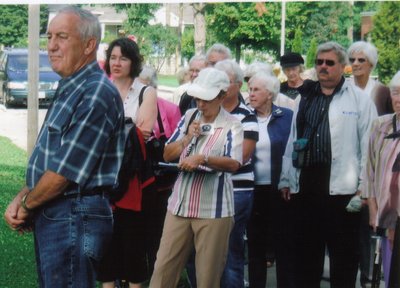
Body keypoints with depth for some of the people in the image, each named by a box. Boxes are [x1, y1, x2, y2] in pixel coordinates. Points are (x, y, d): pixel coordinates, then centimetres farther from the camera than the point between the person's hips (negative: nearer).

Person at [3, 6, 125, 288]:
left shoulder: (96, 94, -19)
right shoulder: (69, 89, 14)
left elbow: (65, 172, -21)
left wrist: (27, 204, -6)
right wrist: (20, 199, 3)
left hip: (74, 218, -10)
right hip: (51, 216, 10)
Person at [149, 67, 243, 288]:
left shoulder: (232, 125, -5)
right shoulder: (189, 117, 10)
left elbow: (234, 164, -18)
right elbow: (167, 155, 10)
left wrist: (203, 158, -30)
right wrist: (188, 138, -6)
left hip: (214, 209, -4)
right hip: (180, 204, 4)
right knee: (164, 267, 4)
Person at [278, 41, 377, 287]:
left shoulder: (359, 99, -2)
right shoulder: (306, 98, 14)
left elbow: (369, 145, -5)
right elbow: (292, 141, 14)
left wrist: (365, 186, -10)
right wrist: (286, 180, 11)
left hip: (342, 190, -5)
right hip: (305, 188, 5)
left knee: (343, 254, 4)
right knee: (306, 251, 13)